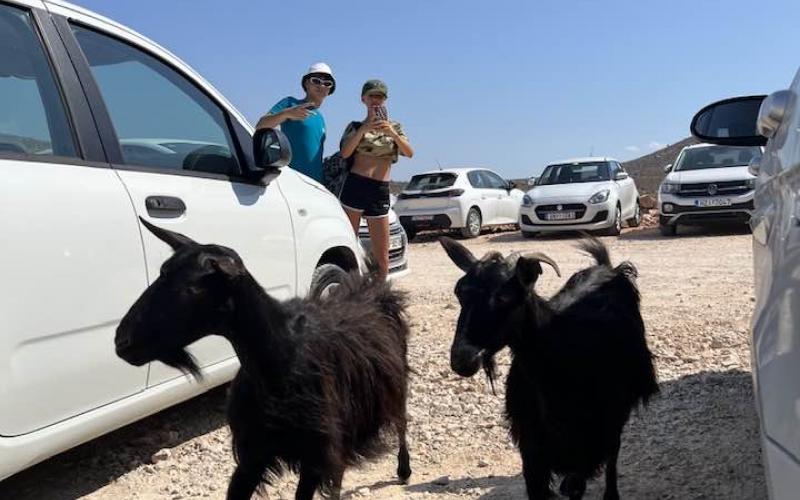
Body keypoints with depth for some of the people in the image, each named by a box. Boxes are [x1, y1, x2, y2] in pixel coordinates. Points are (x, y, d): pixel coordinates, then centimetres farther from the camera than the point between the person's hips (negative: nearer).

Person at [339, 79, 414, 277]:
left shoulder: (394, 127, 16)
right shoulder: (355, 126, 11)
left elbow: (409, 153, -1)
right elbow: (345, 153, -7)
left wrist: (392, 133, -17)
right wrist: (364, 129, -16)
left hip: (381, 191, 2)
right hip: (355, 186, -2)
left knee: (382, 257, 2)